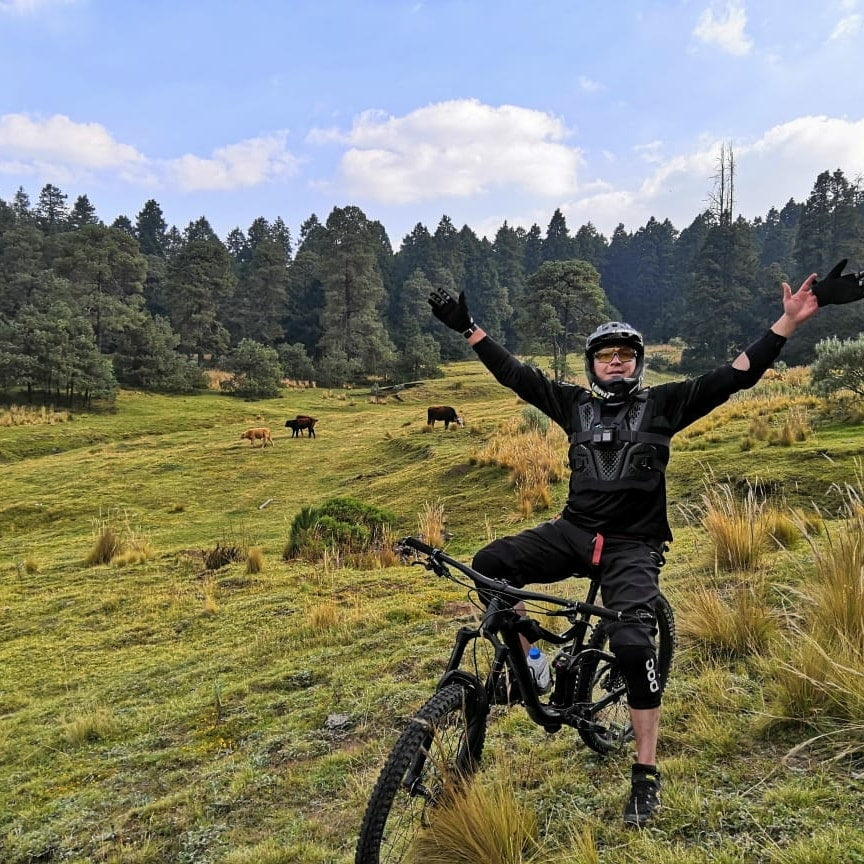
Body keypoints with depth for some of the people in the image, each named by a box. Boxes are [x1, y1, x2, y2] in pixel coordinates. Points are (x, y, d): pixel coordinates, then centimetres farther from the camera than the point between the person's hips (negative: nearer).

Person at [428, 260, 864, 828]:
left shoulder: (663, 403, 2)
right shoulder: (574, 403, 9)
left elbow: (737, 375, -4)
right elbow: (513, 373, 8)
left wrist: (792, 319, -12)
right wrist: (468, 328, 4)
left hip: (632, 546, -3)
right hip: (573, 531, 3)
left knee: (634, 644, -20)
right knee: (489, 565, -16)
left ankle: (647, 775, 0)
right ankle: (523, 654, 8)